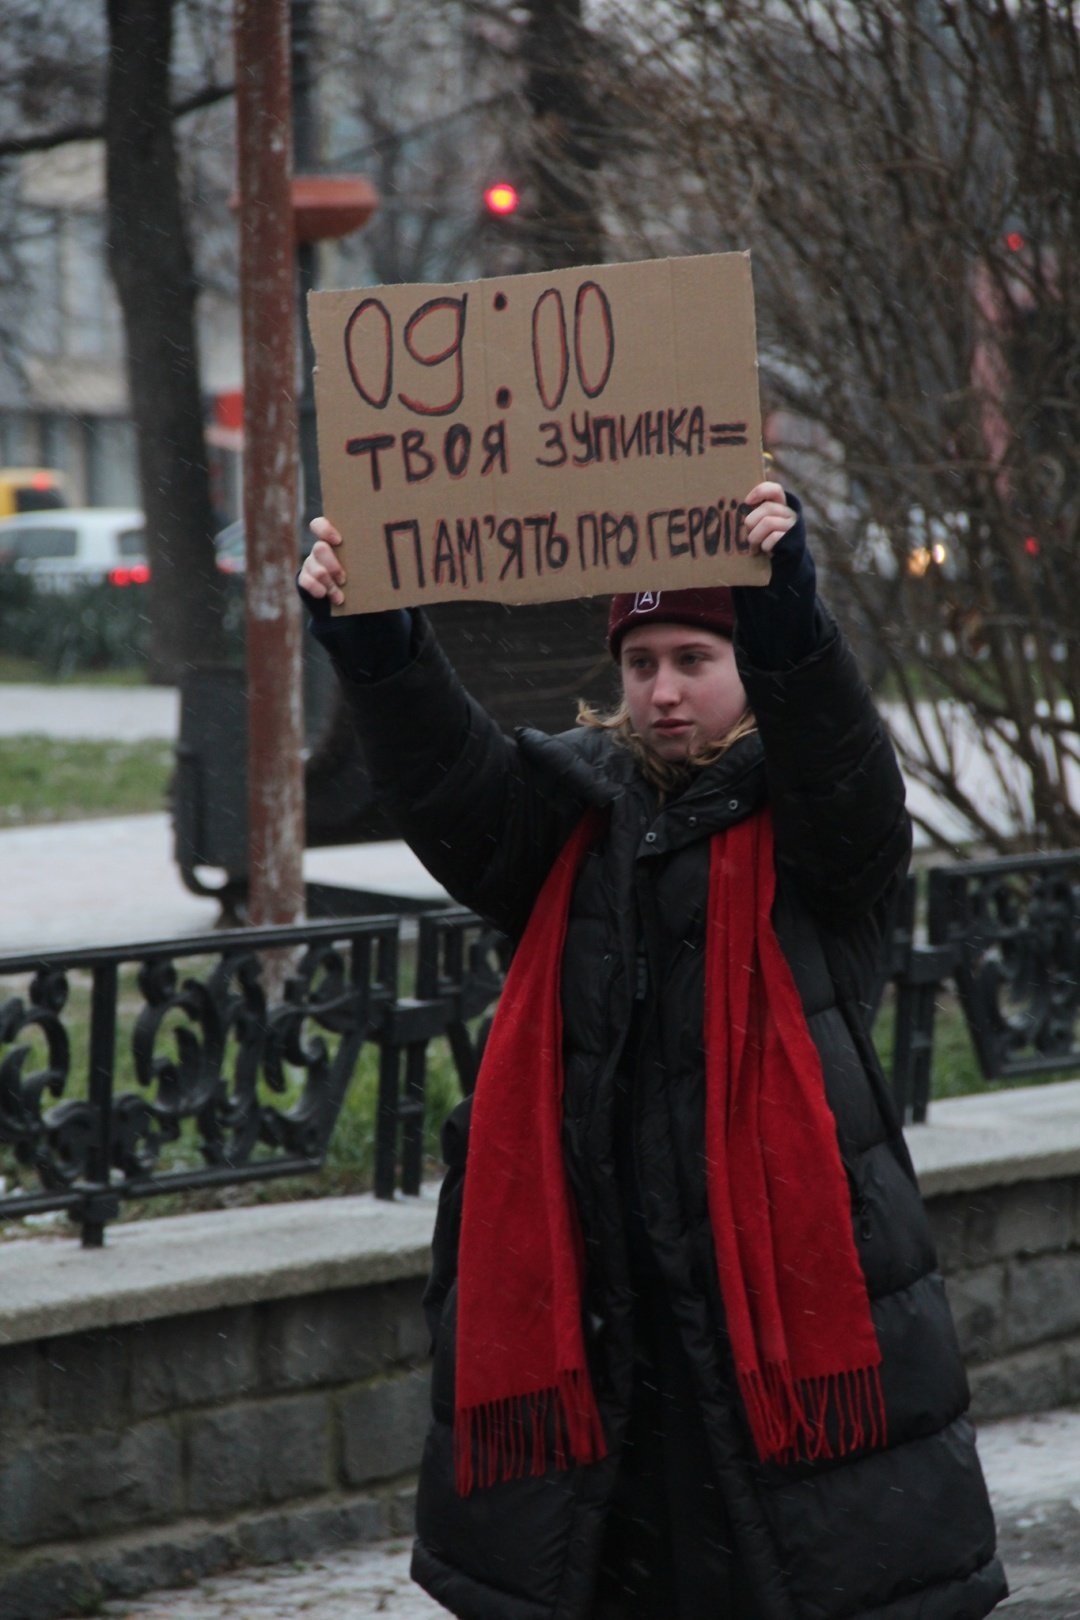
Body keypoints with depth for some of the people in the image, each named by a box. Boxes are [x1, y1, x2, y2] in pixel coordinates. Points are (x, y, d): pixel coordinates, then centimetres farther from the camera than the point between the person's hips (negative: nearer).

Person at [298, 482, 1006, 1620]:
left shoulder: (802, 810, 3)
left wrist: (788, 615, -41)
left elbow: (842, 768, -21)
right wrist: (371, 642, -25)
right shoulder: (575, 810, 12)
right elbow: (447, 781, -6)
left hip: (786, 1271, -3)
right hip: (583, 1291, 3)